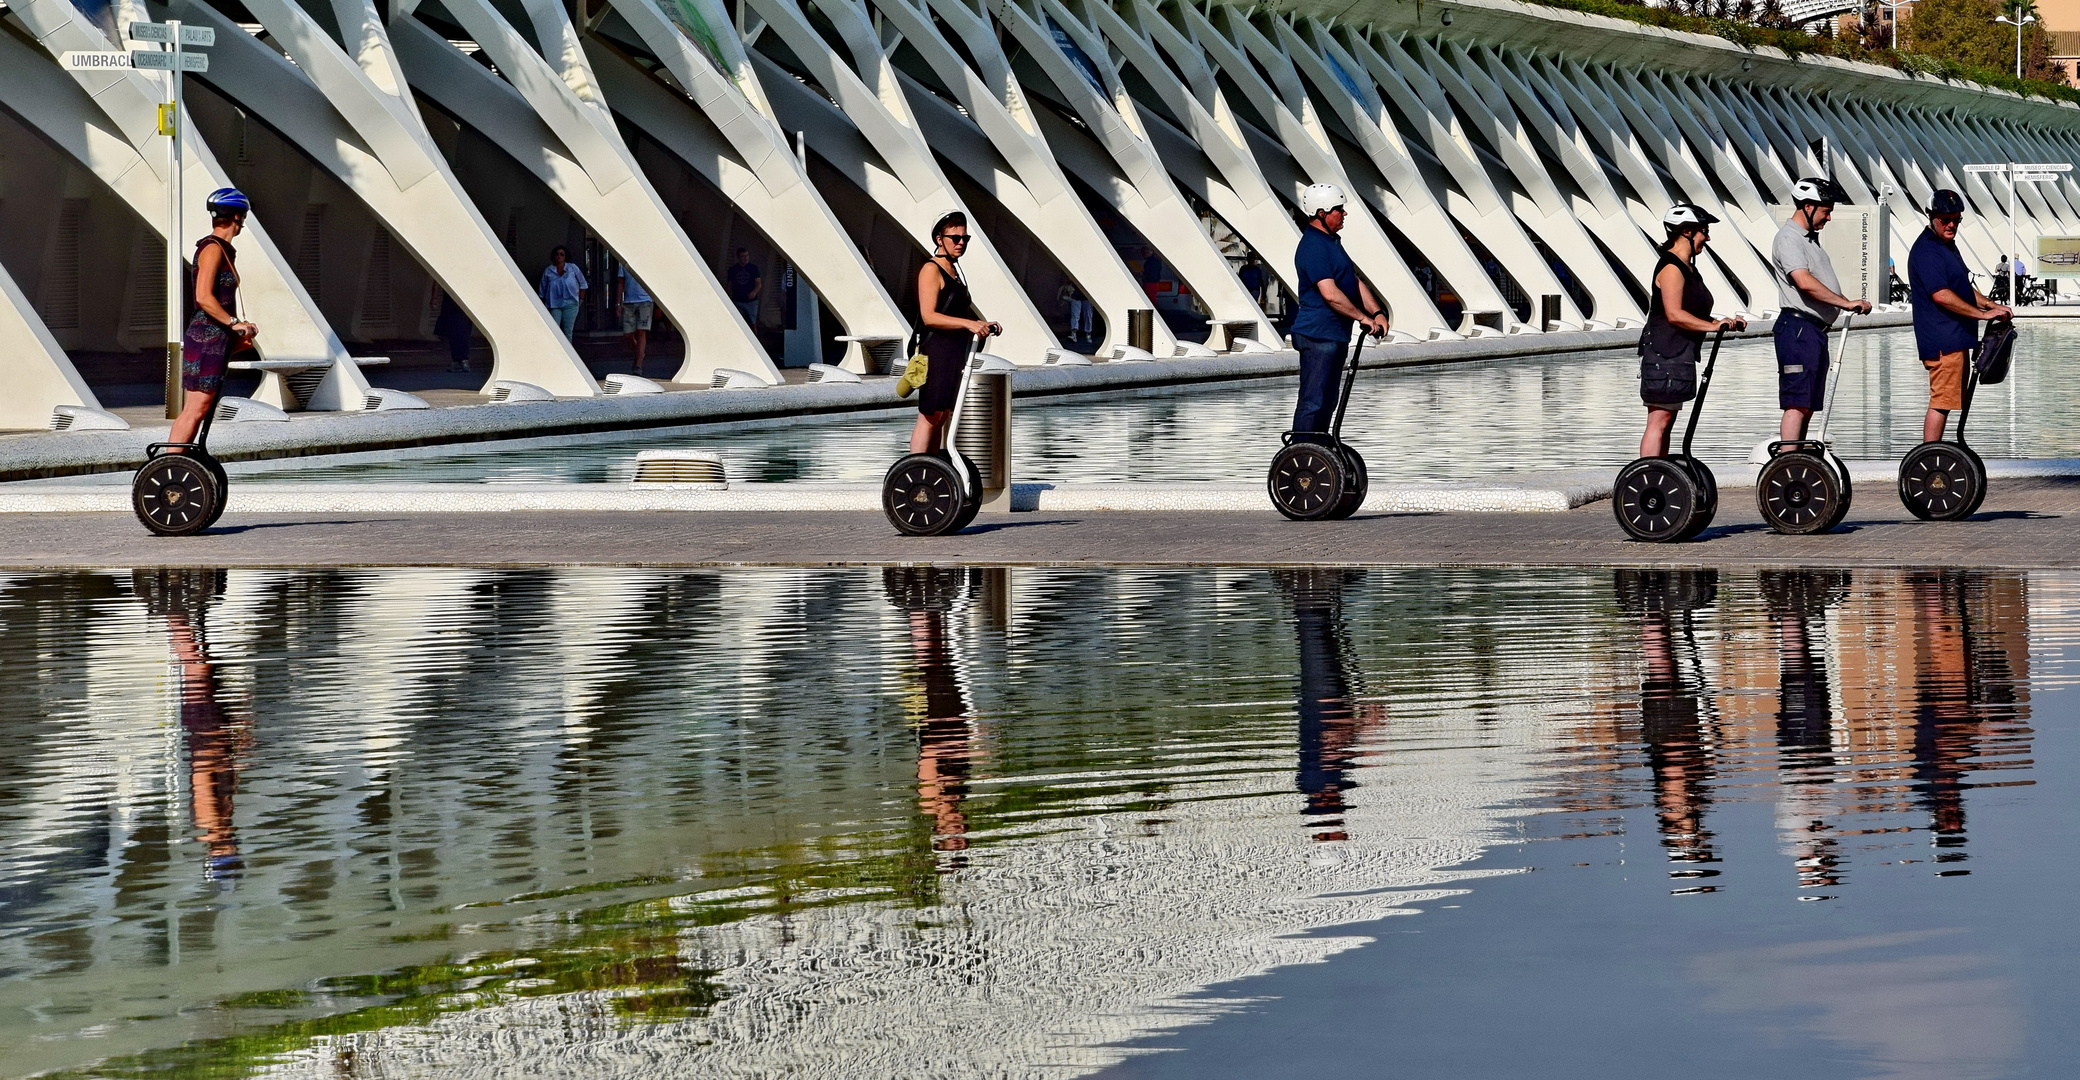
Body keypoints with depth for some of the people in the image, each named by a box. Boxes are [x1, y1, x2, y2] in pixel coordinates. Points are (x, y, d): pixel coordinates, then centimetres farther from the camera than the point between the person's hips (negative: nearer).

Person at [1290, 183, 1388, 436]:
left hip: (1335, 335, 11)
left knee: (1326, 401, 14)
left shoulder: (1332, 242, 17)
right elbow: (1330, 294, -25)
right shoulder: (1314, 247, -17)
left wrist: (1377, 313, 5)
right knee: (1312, 402, -10)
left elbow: (1355, 283, 19)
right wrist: (1363, 317, -15)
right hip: (1318, 335, -11)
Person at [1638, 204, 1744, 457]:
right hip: (1665, 354, -11)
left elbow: (1695, 313, 27)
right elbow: (1674, 314, -23)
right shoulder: (1671, 268, -14)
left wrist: (1724, 322, 13)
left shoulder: (1688, 268, 19)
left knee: (1666, 421, 11)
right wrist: (1714, 325, -23)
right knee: (1659, 420, -12)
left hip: (1678, 355, 11)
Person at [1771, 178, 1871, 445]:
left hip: (1815, 330, 10)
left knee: (1808, 405, 9)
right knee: (1797, 403, -15)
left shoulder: (1809, 238, 22)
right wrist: (1846, 303, -22)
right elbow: (1805, 282, -24)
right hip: (1798, 327, -10)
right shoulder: (1788, 238, -11)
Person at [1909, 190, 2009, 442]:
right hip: (1942, 340, -11)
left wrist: (1991, 305, 11)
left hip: (1954, 337, 11)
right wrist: (1983, 313, -20)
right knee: (1941, 402, -12)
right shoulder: (1926, 250, -15)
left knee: (1946, 402, 13)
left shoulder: (1947, 244, 20)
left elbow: (1962, 286, 28)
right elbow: (1941, 295, -23)